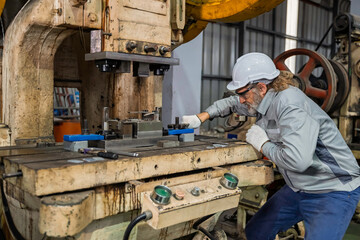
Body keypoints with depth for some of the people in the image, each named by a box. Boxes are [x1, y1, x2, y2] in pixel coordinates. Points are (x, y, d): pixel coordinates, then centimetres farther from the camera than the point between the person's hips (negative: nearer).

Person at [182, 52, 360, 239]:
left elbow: (297, 160, -41)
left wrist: (263, 144, -24)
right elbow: (232, 103, 21)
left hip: (333, 193, -9)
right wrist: (202, 117, 12)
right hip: (298, 188, 9)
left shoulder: (290, 106, -29)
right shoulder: (265, 100, 0)